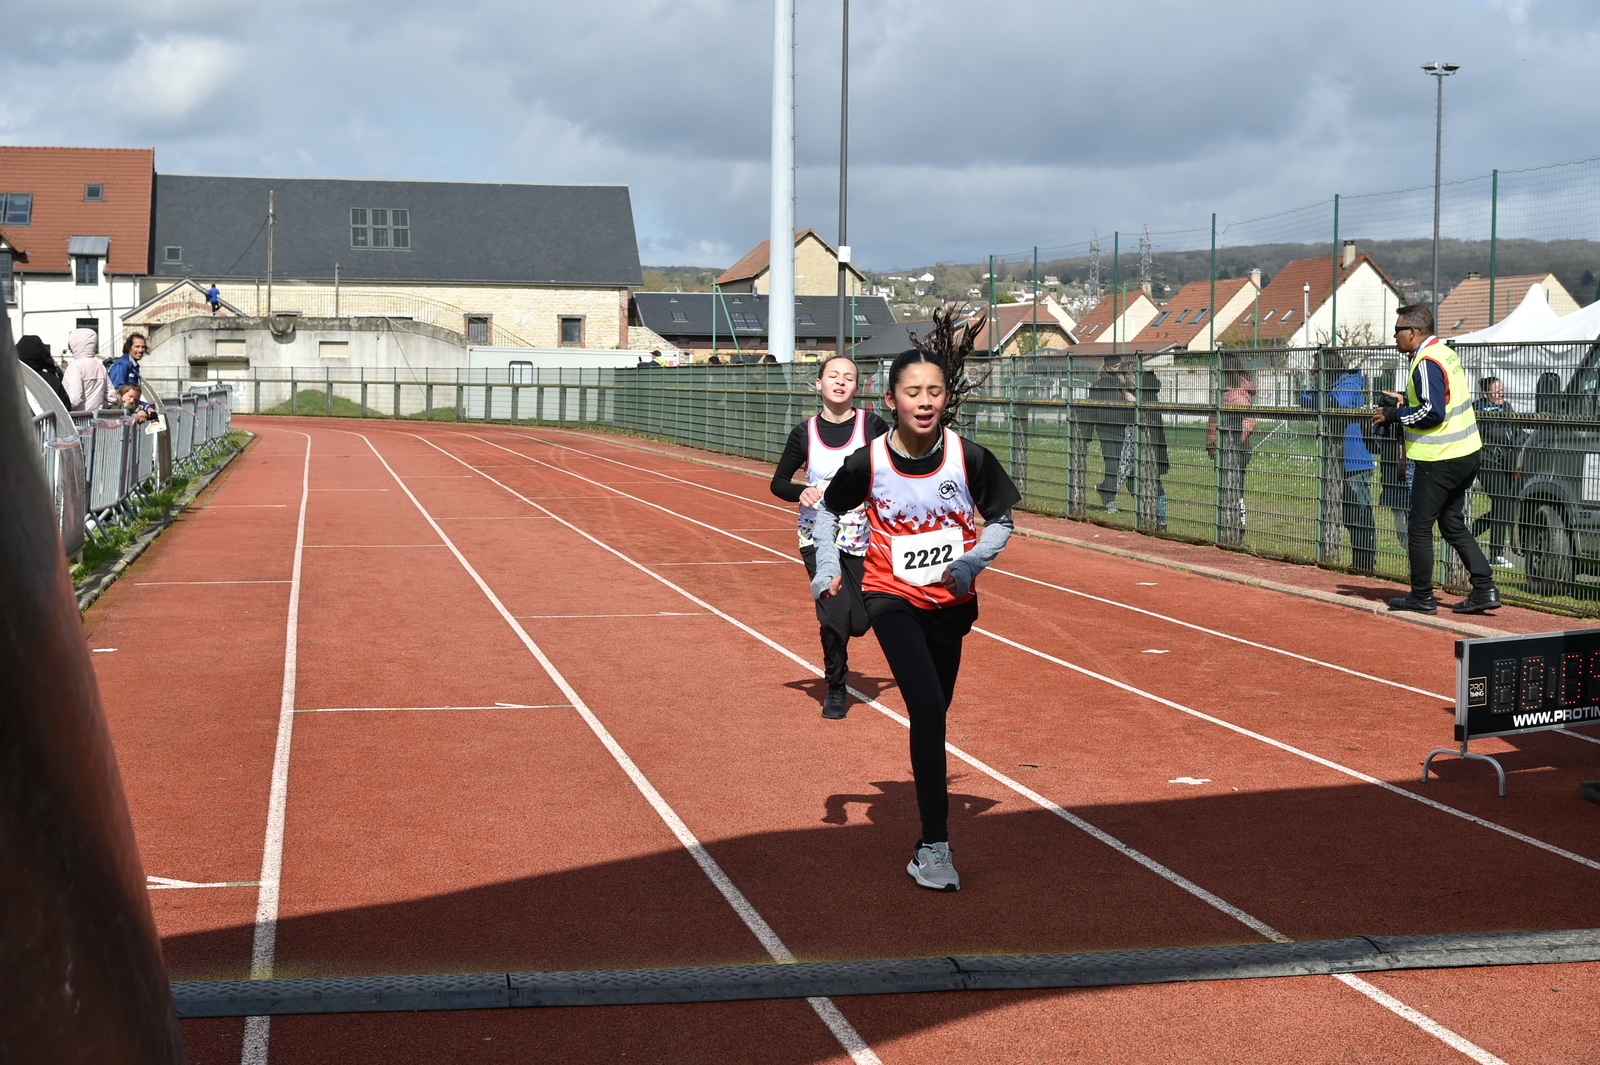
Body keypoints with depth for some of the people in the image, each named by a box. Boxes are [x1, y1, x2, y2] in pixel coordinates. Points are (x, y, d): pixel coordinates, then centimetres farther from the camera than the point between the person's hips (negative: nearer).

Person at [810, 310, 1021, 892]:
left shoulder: (968, 457, -12)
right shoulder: (869, 462, -13)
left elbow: (1000, 519, 2)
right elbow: (828, 510, 6)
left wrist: (970, 564, -14)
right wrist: (827, 568, -7)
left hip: (950, 602, 3)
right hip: (892, 599, -3)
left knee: (932, 713, 17)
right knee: (927, 706, -22)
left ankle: (930, 841, 37)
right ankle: (934, 844, -18)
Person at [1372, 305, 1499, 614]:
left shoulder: (1427, 362, -18)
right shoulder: (1445, 352, 12)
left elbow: (1432, 412, -24)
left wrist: (1393, 415, -13)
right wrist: (1407, 401, 13)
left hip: (1440, 461, -10)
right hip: (1466, 453, 10)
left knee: (1419, 528, 1)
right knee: (1453, 525, 15)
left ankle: (1421, 597, 8)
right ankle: (1484, 588, 10)